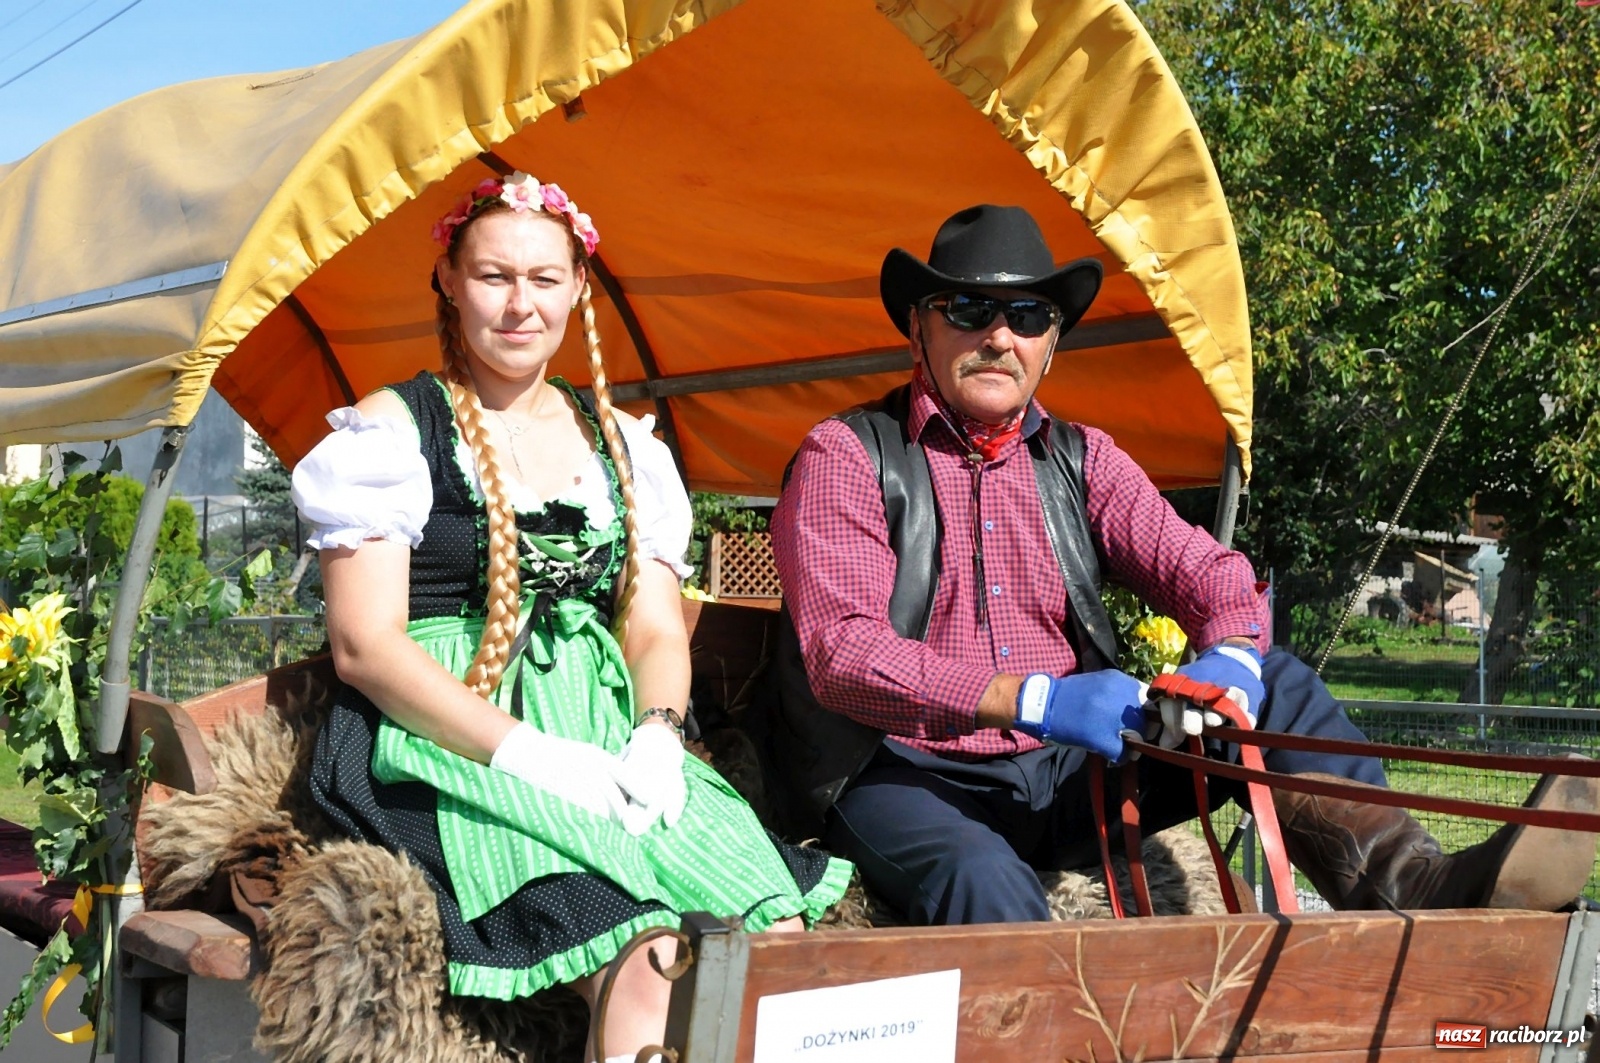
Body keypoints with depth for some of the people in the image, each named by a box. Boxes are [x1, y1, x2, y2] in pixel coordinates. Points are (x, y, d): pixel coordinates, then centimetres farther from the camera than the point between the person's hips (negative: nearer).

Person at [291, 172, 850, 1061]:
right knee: (651, 969, -30)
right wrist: (527, 753, -16)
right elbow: (365, 645, -6)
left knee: (776, 939, -23)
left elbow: (657, 631, 15)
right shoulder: (393, 429, 3)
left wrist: (659, 736, -8)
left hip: (609, 747, 5)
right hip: (453, 752, -5)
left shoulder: (620, 445, 18)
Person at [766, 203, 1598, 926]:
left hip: (1063, 777, 5)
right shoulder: (845, 458, -3)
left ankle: (1408, 885, -30)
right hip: (907, 776, -5)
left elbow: (1204, 569, 4)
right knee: (983, 879, -38)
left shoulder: (1082, 460, 14)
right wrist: (1028, 699, -31)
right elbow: (842, 652, -17)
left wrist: (1230, 656, -23)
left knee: (1273, 685, -11)